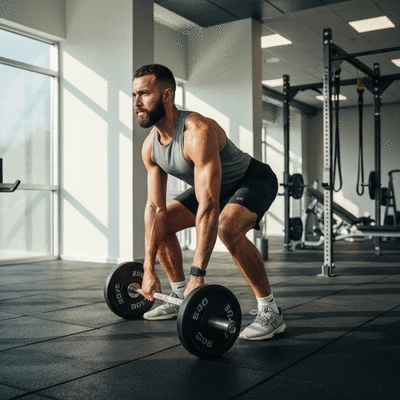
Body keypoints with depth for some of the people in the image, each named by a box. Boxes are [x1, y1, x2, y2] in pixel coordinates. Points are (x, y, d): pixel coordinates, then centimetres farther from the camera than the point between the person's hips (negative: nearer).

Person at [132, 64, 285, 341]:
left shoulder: (198, 132, -36)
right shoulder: (150, 146, -10)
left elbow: (209, 208, -41)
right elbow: (155, 208, -8)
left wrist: (198, 275, -42)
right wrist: (149, 269, -11)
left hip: (254, 180, -8)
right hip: (212, 188, 8)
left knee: (228, 227, -37)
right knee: (160, 224, 4)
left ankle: (270, 311, -21)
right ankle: (180, 298, 17)